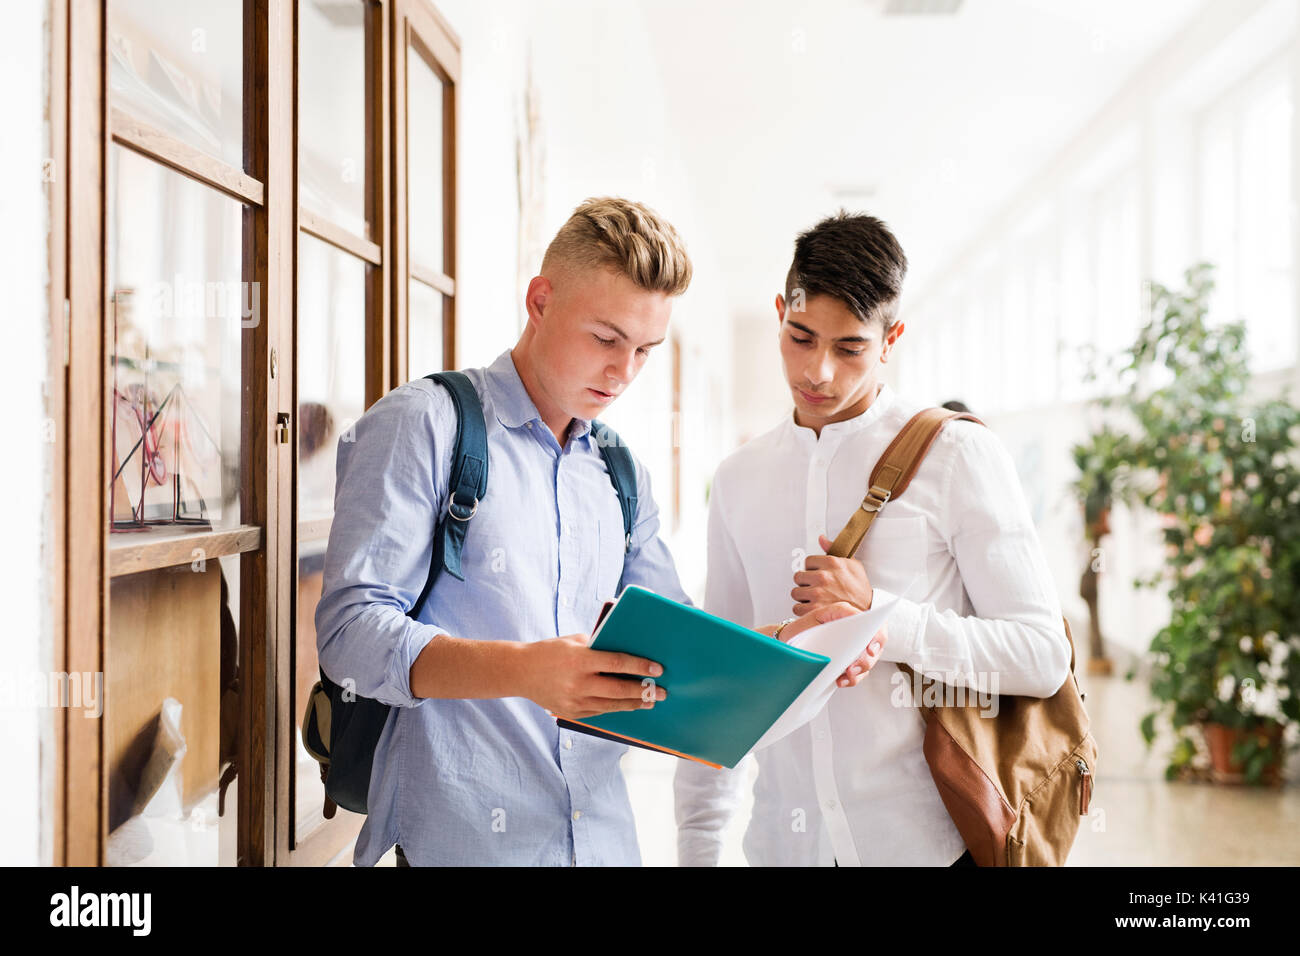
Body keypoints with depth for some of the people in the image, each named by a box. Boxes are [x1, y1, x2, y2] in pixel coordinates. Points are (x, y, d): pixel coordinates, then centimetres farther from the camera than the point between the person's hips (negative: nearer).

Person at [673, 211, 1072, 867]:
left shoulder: (958, 456, -5)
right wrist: (696, 844, 10)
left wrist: (878, 616, -18)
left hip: (926, 838, -3)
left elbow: (1043, 656, -8)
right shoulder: (739, 480, 9)